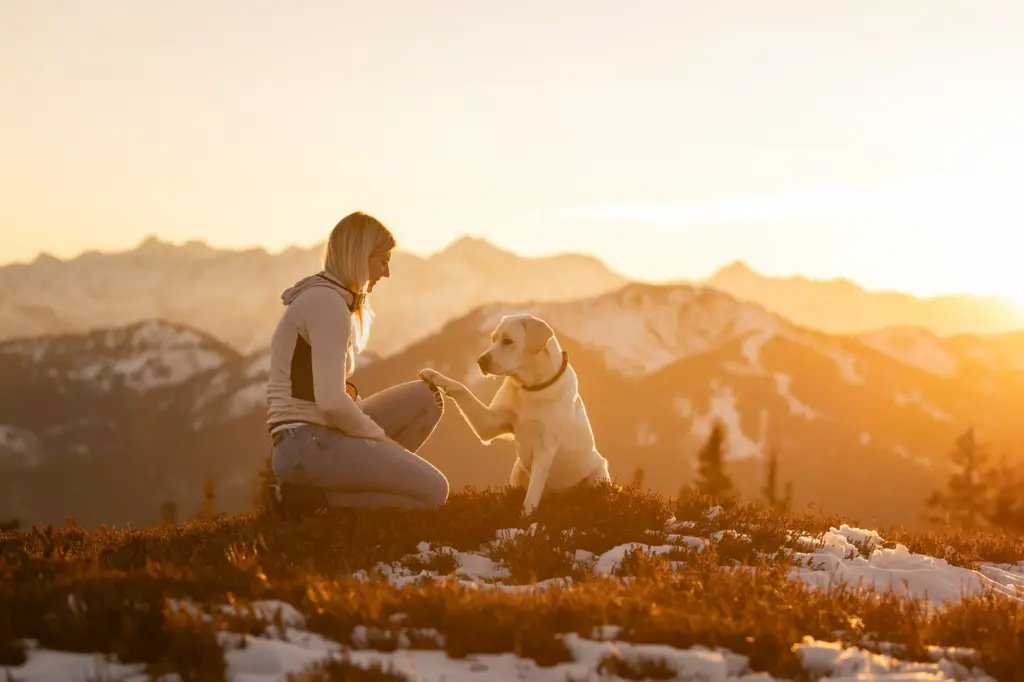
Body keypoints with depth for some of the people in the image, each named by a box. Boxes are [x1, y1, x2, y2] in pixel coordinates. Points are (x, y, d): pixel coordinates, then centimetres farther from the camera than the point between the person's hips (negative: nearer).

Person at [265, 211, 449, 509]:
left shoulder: (323, 296, 17)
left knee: (424, 398, 13)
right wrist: (380, 436, -7)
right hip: (308, 442, -10)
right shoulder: (328, 303, -15)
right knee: (433, 490, -11)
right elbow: (331, 401, -23)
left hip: (318, 434, 10)